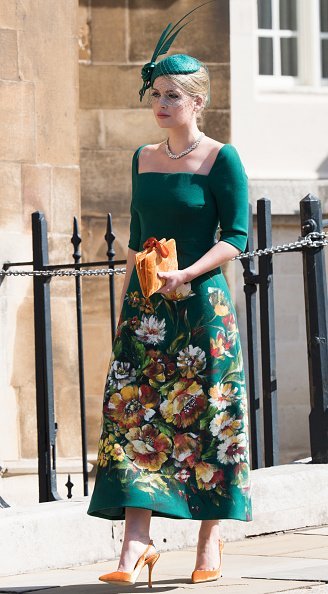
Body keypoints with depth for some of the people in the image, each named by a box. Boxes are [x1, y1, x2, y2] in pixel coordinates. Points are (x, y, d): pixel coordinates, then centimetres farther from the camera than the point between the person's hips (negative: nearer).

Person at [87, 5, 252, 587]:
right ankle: (136, 543, -9)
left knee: (207, 419, -1)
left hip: (202, 304, -5)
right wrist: (126, 303, 13)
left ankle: (211, 538, 10)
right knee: (134, 414, -5)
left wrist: (187, 274, -21)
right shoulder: (144, 158, 12)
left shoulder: (221, 160, -4)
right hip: (147, 309, 5)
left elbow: (236, 236, -9)